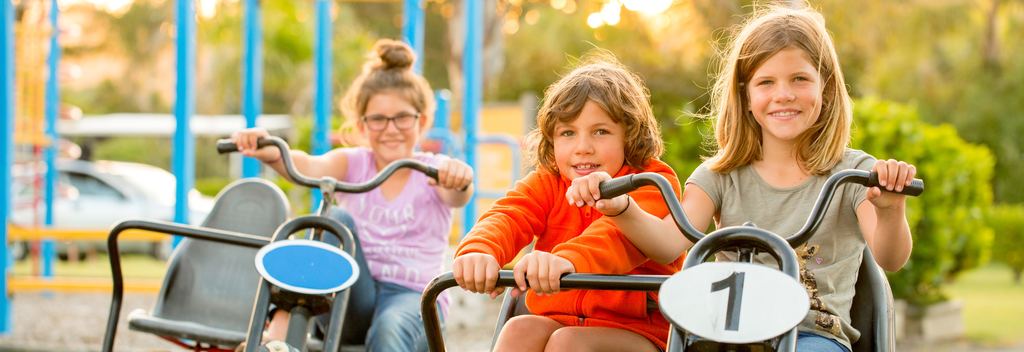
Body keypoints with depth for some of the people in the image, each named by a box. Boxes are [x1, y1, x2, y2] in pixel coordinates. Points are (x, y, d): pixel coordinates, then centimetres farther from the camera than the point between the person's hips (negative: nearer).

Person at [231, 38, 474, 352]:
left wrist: (458, 181, -47)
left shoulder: (433, 171, 3)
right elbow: (311, 167, -15)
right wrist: (271, 154, -38)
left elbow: (456, 196, -21)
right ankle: (281, 326, -33)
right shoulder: (353, 163, 7)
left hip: (411, 294, -2)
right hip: (354, 295, 2)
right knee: (336, 218, -22)